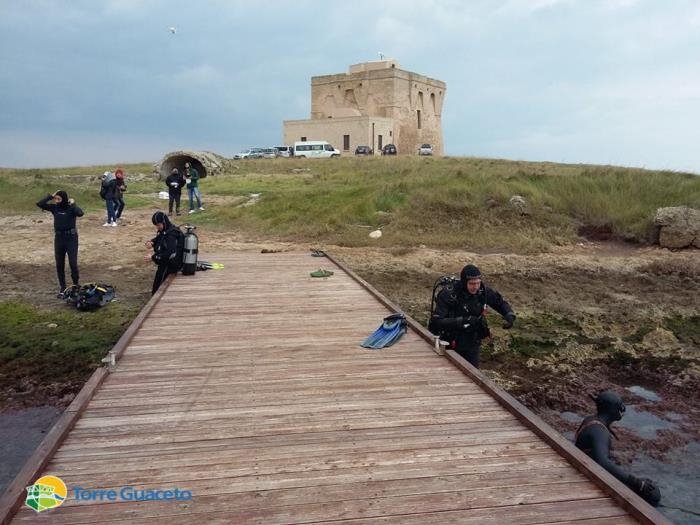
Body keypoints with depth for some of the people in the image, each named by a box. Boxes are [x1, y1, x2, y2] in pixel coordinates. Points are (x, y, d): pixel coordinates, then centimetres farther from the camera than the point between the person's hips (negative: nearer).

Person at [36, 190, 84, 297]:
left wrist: (73, 204, -19)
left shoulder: (71, 208, -9)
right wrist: (51, 196, -5)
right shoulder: (54, 207, 3)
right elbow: (39, 204, -3)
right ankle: (62, 288, 19)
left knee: (73, 263, -8)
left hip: (71, 238, -4)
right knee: (59, 265, 8)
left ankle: (76, 285, 15)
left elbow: (80, 213, -30)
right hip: (59, 238, 5)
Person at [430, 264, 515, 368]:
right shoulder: (448, 294, -24)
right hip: (452, 344, -3)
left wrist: (510, 315, -13)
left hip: (473, 343, 4)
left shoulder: (483, 290, -11)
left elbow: (501, 302, 7)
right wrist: (461, 321, -38)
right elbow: (436, 322, -30)